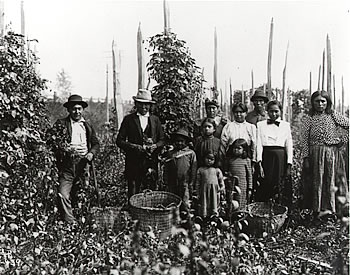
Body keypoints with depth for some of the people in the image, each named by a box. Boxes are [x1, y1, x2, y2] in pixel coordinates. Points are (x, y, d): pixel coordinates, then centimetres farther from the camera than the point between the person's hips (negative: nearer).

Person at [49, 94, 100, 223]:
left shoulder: (87, 126, 17)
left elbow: (96, 143, 16)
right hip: (66, 166, -3)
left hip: (83, 166, 3)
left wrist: (91, 153, -4)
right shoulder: (61, 124, 3)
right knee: (63, 195, -11)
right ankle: (70, 222, -4)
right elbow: (52, 142, -6)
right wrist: (68, 149, -18)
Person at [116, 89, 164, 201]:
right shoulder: (128, 119, 5)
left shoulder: (155, 119, 13)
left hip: (151, 162, 2)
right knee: (133, 193, 0)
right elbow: (120, 141, 2)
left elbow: (162, 140, 15)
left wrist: (155, 146, -7)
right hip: (133, 162, -1)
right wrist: (135, 147, -12)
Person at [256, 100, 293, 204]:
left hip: (281, 159, 1)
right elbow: (258, 145, 1)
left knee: (282, 191, -1)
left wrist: (289, 165, -2)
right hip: (266, 158, -1)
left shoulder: (286, 125, 12)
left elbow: (289, 146, 8)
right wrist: (259, 163, -10)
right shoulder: (260, 125, 9)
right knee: (265, 190, -2)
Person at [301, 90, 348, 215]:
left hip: (331, 152, 1)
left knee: (330, 181, 3)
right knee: (316, 182, 1)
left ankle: (329, 210, 10)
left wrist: (342, 140, 2)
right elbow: (304, 139, 1)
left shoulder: (333, 116, 7)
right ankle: (317, 210, 8)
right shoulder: (308, 118, 4)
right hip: (314, 152, -1)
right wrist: (305, 158, -5)